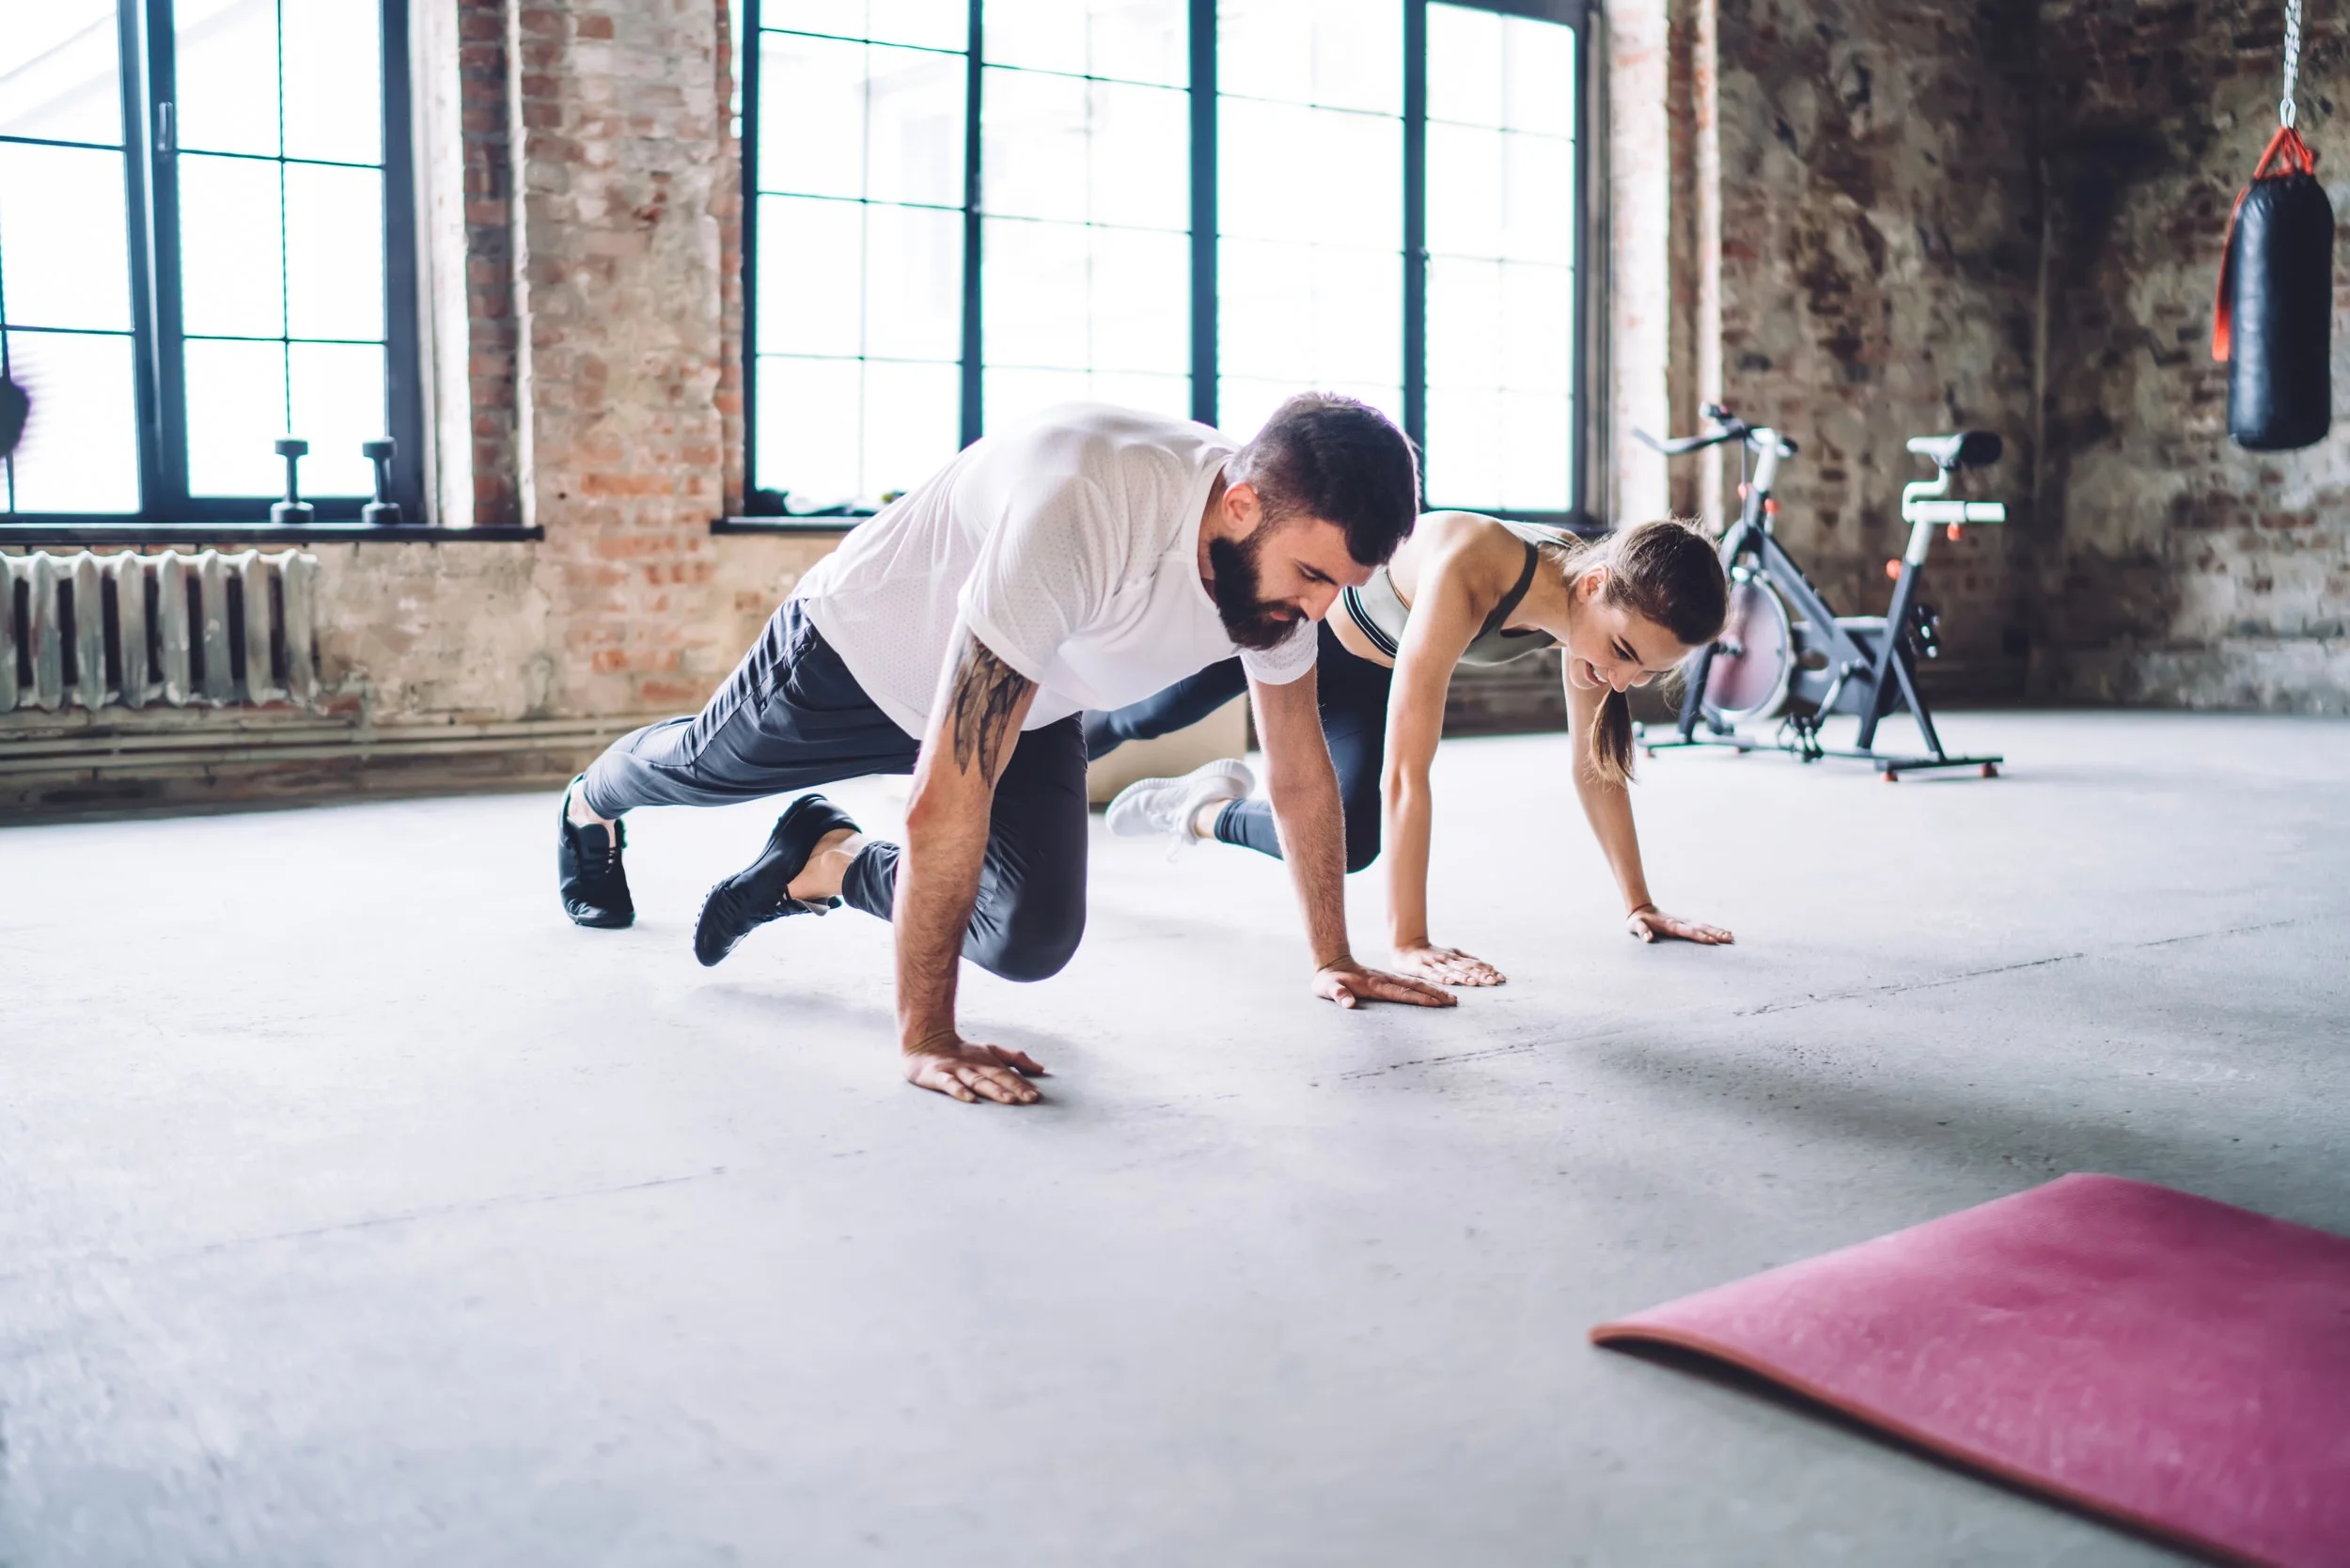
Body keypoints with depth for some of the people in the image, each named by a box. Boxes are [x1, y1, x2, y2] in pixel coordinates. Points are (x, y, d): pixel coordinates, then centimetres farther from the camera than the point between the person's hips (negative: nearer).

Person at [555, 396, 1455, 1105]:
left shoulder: (1282, 545, -23)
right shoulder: (1078, 515, -46)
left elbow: (1300, 772, -6)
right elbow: (945, 799, -43)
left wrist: (1335, 960, -1)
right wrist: (927, 1038, -38)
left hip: (1028, 711, 5)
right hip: (859, 652, -4)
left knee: (1035, 942, -13)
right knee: (702, 768, 24)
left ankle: (827, 864, 16)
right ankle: (594, 802, 62)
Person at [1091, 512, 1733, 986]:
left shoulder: (1593, 607, -27)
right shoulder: (1467, 575, -48)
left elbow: (1598, 766, -13)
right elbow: (1404, 772, -46)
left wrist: (1638, 904, -11)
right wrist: (1408, 942, -44)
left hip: (1364, 666, 6)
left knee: (1349, 845, 3)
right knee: (1143, 718, 19)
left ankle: (1199, 811, 30)